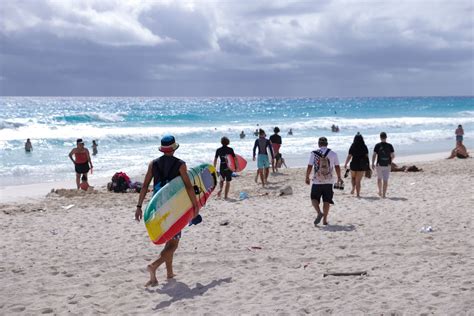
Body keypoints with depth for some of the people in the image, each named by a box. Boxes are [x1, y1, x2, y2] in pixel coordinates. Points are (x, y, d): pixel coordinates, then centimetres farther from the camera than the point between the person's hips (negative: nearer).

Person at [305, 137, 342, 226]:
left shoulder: (314, 153, -4)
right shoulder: (333, 154, 0)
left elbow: (309, 167, -4)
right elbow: (337, 167, 5)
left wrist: (307, 177, 9)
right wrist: (339, 178, 19)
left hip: (317, 181, -1)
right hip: (329, 182, 1)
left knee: (314, 198, 11)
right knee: (326, 201, 9)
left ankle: (319, 212, -13)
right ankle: (324, 220, 10)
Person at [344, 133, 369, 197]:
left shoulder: (353, 147, -8)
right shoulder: (364, 147, -3)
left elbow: (349, 156, -8)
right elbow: (367, 156, 0)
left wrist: (345, 164, 2)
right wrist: (367, 165, 8)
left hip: (354, 164, -1)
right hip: (362, 165, 1)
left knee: (353, 177, 24)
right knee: (358, 180, 8)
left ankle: (353, 187, 2)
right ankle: (358, 194, 5)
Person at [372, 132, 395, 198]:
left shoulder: (377, 145, -6)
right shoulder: (390, 146, -3)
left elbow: (374, 155, -9)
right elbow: (393, 156, -2)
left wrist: (373, 164, -1)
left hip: (379, 165, 0)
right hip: (387, 165, 0)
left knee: (379, 178, 20)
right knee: (385, 180, 1)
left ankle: (380, 192, 30)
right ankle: (384, 194, -2)